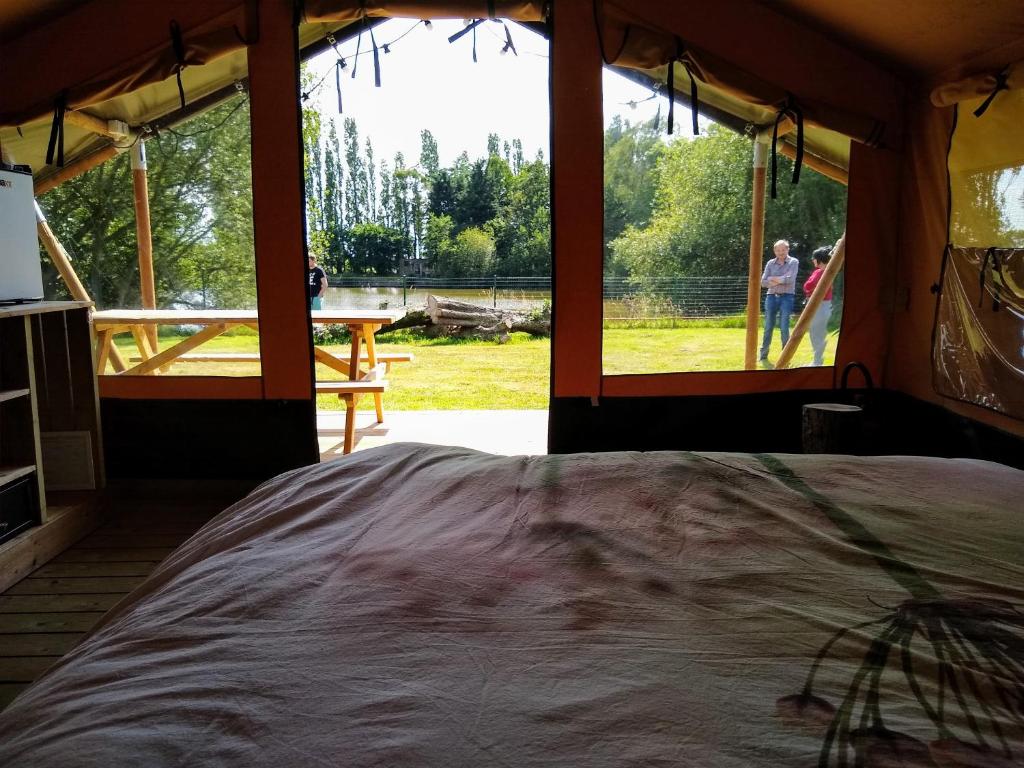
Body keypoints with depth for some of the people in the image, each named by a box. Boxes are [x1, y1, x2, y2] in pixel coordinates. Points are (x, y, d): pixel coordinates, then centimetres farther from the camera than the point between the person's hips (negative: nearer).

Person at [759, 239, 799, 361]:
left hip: (786, 297, -3)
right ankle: (763, 355, 15)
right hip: (771, 296, 3)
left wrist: (773, 279, -5)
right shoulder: (770, 263, 9)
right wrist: (780, 280, -11)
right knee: (768, 327, 6)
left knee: (784, 327, -6)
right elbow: (763, 282, 2)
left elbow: (790, 279, -13)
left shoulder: (793, 262, 1)